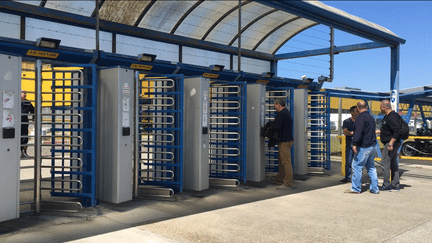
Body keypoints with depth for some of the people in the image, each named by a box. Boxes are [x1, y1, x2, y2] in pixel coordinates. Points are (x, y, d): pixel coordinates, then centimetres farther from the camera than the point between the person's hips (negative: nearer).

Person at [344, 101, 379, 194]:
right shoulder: (371, 117, 15)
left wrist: (355, 144, -26)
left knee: (357, 166, -2)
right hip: (373, 146, 9)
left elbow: (359, 132, -24)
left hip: (364, 147, -9)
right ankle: (374, 188, 17)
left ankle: (356, 188, 3)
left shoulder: (360, 118, -14)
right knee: (371, 167, 15)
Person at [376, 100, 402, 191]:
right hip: (393, 143, 11)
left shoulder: (391, 117, -19)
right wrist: (376, 131, 26)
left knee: (385, 163, -7)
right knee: (393, 163, 14)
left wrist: (391, 143, -28)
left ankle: (386, 185, -4)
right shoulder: (387, 116, 15)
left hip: (391, 144, -11)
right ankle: (395, 185, 20)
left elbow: (397, 131, -27)